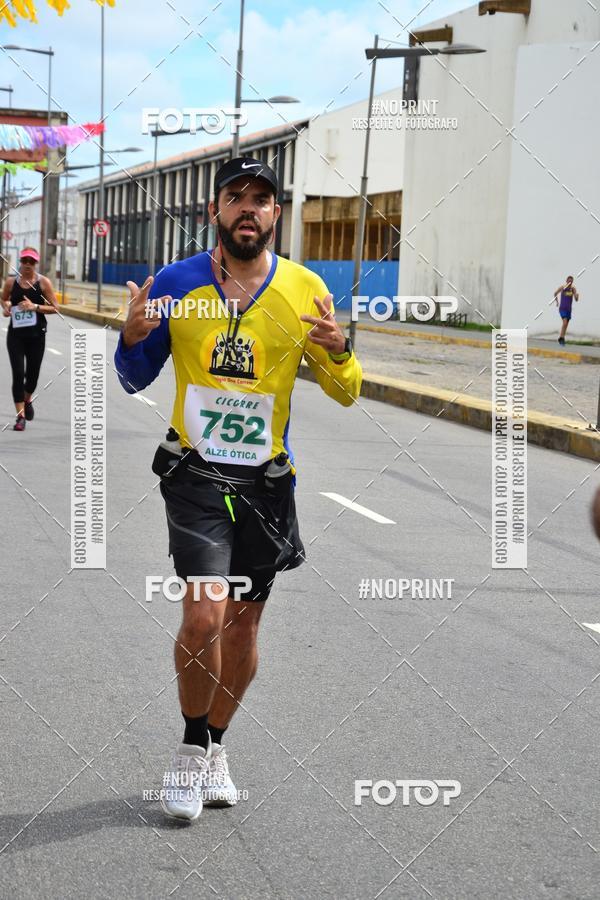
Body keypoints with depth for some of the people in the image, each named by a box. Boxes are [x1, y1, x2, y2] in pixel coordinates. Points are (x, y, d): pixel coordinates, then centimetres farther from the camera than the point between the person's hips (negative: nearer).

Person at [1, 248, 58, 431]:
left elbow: (54, 308, -4)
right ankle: (21, 417, -3)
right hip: (15, 334, 0)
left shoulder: (43, 282, -4)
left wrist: (35, 307, -18)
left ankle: (27, 400, 42)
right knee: (18, 374, -9)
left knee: (32, 374, 9)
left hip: (36, 335, 0)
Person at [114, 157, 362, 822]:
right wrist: (132, 337, -14)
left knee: (243, 624, 11)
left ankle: (215, 748, 33)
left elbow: (346, 393, 5)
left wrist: (337, 352, -17)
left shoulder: (305, 289, 0)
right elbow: (135, 380, 8)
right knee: (204, 616, -17)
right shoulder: (174, 284, -1)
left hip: (267, 479, 2)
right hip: (195, 469, -2)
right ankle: (192, 749, 7)